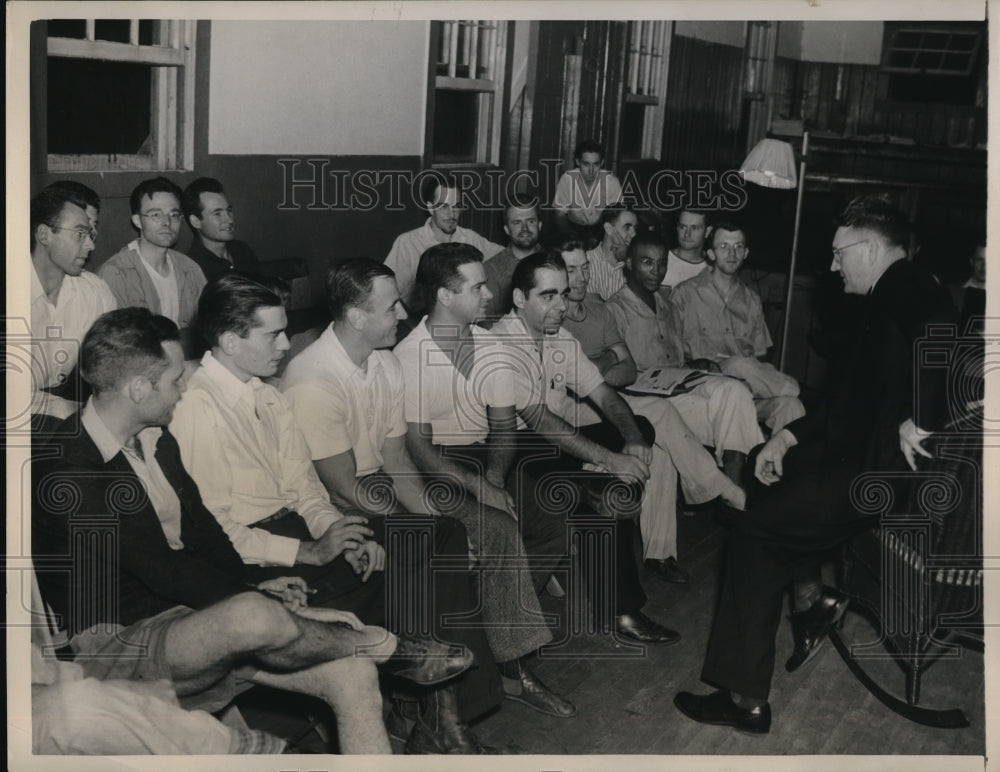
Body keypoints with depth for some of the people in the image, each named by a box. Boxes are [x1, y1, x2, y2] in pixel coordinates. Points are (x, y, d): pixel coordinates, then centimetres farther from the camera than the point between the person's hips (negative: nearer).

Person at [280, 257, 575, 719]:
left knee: (499, 531, -4)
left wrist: (436, 519, -13)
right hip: (335, 512, -8)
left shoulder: (387, 365, 3)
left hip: (384, 488, 8)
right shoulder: (313, 382, -23)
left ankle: (512, 670, 6)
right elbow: (343, 487, -21)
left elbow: (397, 460, 3)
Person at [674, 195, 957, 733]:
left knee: (756, 530, -10)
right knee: (775, 471, 24)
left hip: (892, 471, -11)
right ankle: (810, 601, 21)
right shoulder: (891, 299, 20)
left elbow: (939, 332, -37)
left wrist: (918, 421, -31)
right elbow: (853, 402, 22)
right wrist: (788, 437, 12)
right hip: (873, 454, 11)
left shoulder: (906, 287, -11)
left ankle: (746, 699, -6)